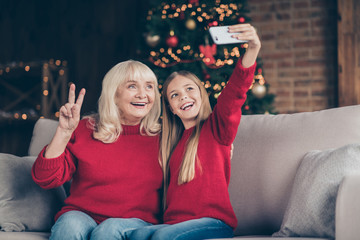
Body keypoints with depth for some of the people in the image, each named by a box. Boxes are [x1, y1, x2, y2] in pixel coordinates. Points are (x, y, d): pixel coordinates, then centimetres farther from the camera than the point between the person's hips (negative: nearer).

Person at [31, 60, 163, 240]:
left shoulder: (161, 138, 5)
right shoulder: (85, 129, 6)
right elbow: (46, 179, -3)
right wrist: (64, 131, -11)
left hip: (137, 221, 0)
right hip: (81, 214, 1)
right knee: (71, 225, -33)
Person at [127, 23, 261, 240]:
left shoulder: (217, 127, 4)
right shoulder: (173, 141, 23)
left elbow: (235, 92, -16)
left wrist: (253, 49, -35)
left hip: (214, 221, -5)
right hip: (174, 222, 5)